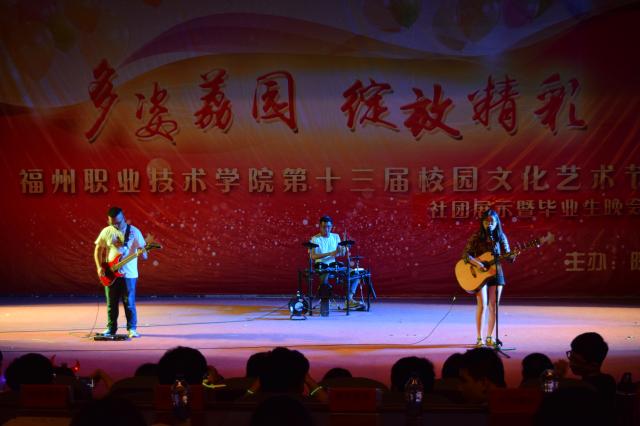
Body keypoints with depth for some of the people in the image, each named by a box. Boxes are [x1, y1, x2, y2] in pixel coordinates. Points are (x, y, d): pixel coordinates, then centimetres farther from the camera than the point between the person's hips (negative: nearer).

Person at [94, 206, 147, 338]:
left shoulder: (134, 232, -3)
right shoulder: (106, 232, 2)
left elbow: (142, 249, 0)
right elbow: (98, 250, 10)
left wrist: (143, 253, -24)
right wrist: (99, 267, -1)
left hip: (129, 274, -2)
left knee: (129, 303, -2)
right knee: (111, 304, 7)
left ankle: (131, 329, 9)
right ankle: (111, 328, 18)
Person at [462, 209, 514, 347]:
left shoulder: (501, 237, 3)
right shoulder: (476, 237, -5)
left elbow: (508, 256, 2)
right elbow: (465, 255, -9)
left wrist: (513, 256, -21)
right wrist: (477, 263, -25)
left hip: (496, 273, 3)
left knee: (493, 306, 3)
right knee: (482, 305, -12)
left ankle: (489, 337, 13)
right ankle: (479, 338, -6)